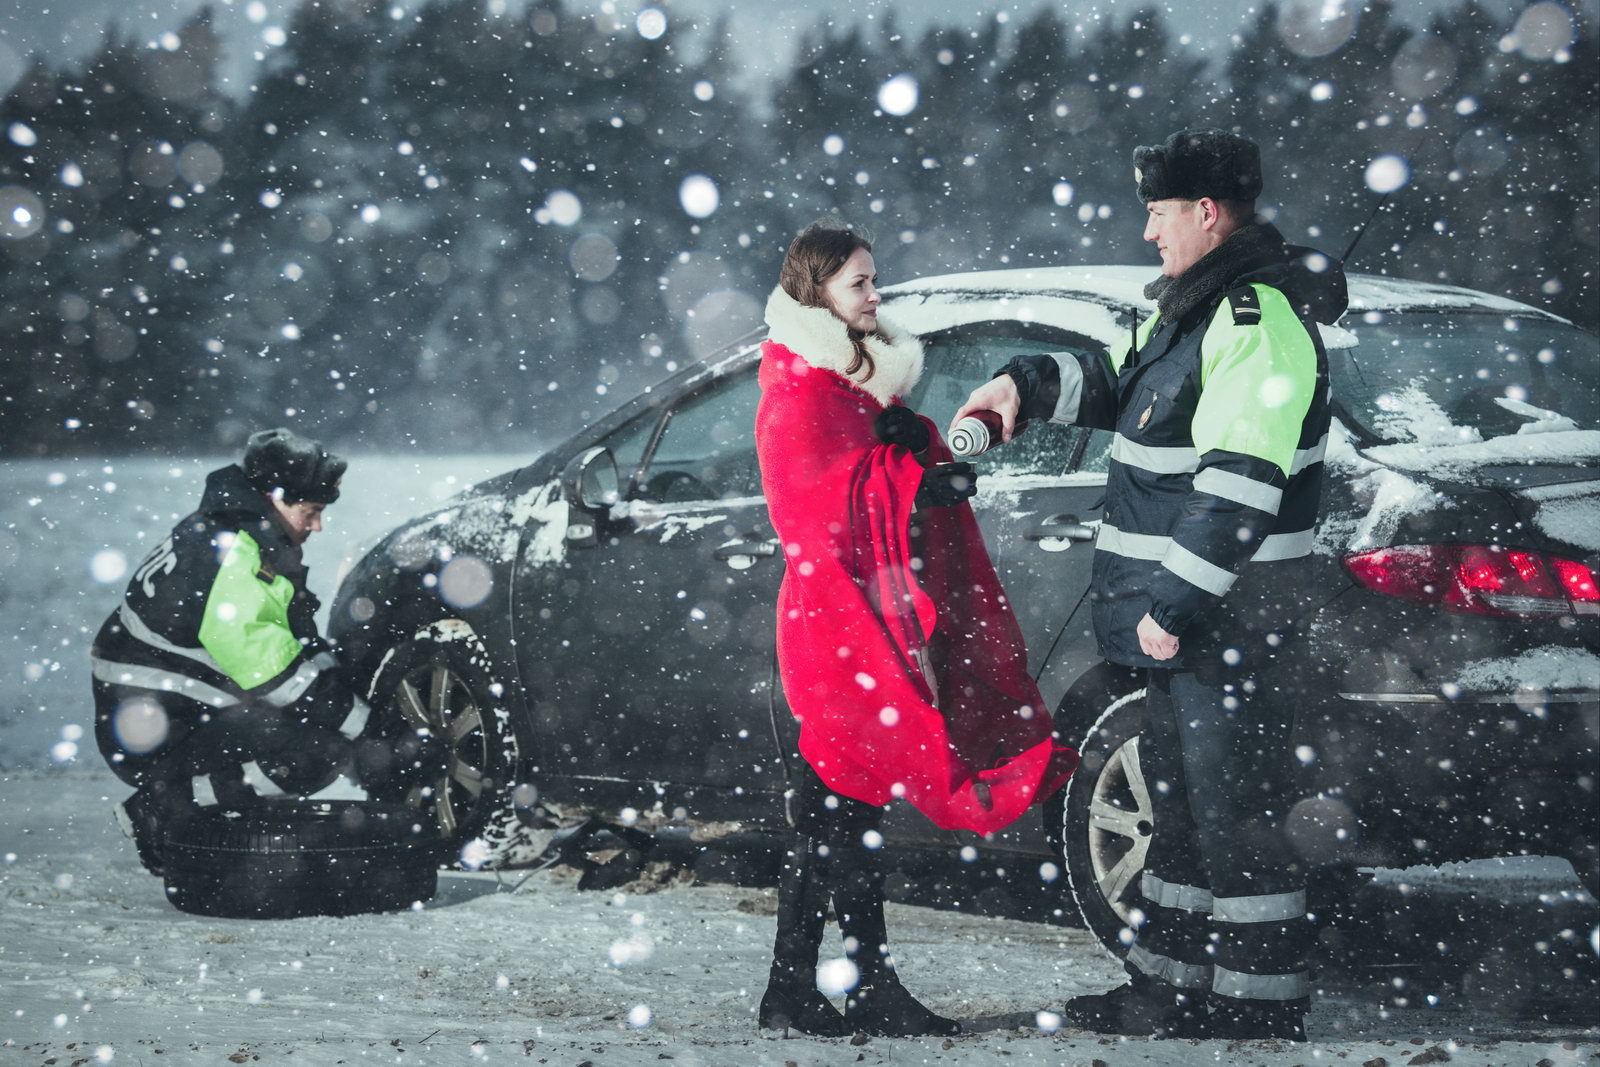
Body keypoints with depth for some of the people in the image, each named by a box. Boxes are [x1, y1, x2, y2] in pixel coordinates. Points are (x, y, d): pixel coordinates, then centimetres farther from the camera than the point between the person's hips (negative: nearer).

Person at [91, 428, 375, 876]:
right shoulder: (229, 555, -20)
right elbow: (258, 657, -25)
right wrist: (355, 714, -18)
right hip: (154, 733, -10)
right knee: (323, 749, -22)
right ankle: (161, 812, -12)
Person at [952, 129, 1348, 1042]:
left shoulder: (1259, 319, -18)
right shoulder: (1203, 307, 16)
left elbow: (1239, 488, -25)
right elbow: (1126, 389, 35)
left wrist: (1175, 604, -25)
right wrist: (1030, 385, 20)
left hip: (1227, 620, -11)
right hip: (1185, 617, 11)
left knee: (1233, 815, -7)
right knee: (1182, 801, 18)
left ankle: (1259, 1013, -3)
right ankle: (1169, 991, 28)